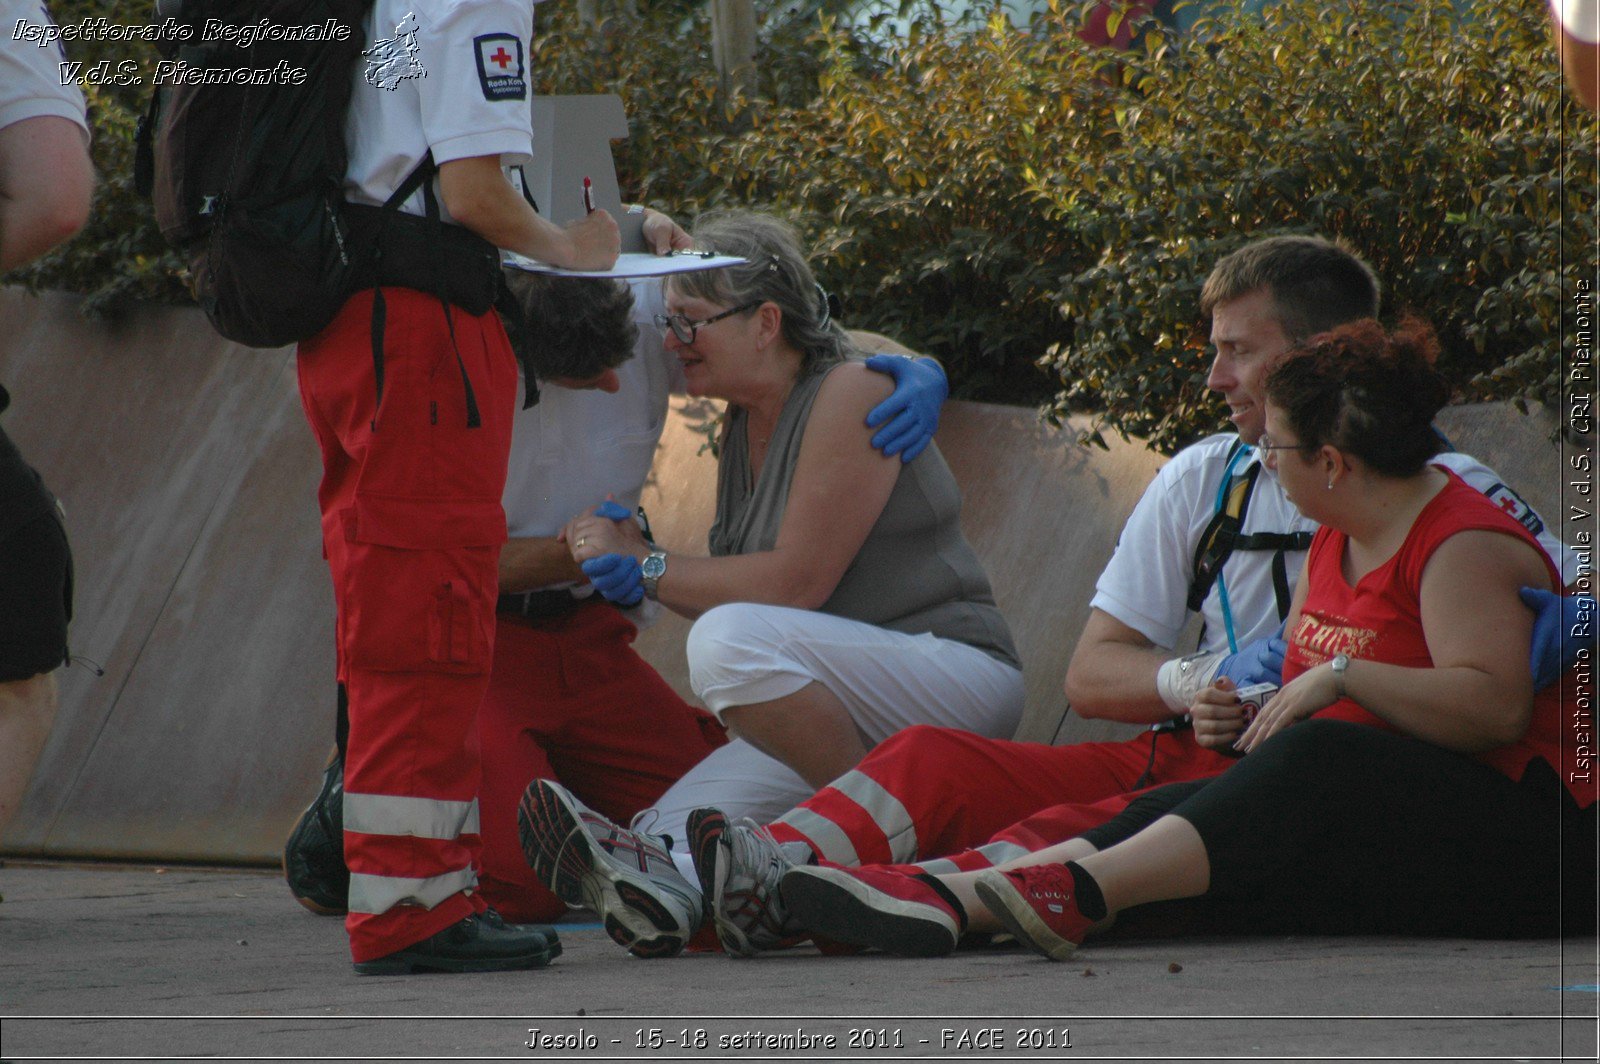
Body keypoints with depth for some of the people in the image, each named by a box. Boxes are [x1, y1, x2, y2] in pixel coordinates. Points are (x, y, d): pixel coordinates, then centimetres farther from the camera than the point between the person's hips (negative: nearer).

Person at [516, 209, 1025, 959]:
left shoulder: (849, 398, -11)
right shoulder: (742, 429, 15)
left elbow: (797, 581, -17)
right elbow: (748, 590, 13)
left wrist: (648, 568, -11)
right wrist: (634, 574, -4)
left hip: (958, 679, -8)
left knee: (730, 640, -30)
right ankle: (666, 877, -55)